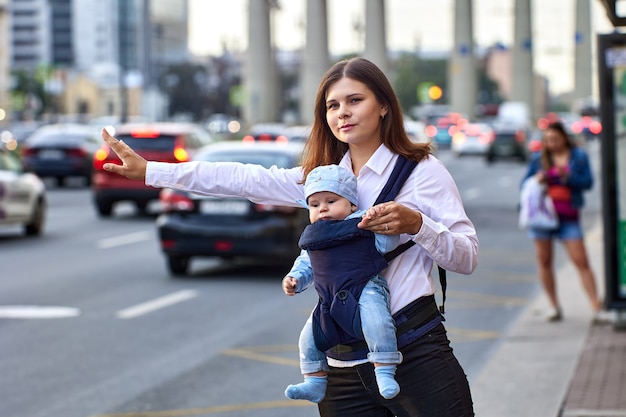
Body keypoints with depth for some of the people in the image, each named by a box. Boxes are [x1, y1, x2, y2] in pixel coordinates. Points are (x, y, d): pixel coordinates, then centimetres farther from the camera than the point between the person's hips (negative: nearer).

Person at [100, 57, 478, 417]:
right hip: (346, 363, 5)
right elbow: (242, 178, 13)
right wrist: (148, 171, 11)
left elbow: (467, 257, -3)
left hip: (416, 354, -5)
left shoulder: (422, 169, 0)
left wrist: (415, 224, -20)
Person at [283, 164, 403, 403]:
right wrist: (294, 279, 6)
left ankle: (384, 372, -27)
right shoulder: (312, 237, 15)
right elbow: (305, 265, 25)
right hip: (331, 301, 6)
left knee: (376, 321, -32)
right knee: (309, 336, 6)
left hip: (365, 289, -6)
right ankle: (314, 382, 18)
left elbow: (387, 244, -8)